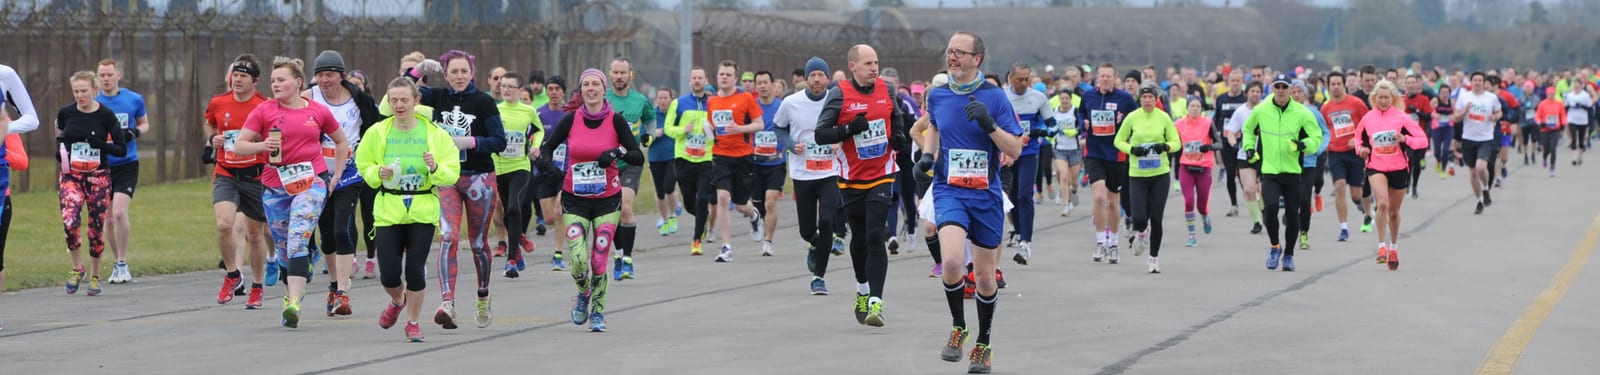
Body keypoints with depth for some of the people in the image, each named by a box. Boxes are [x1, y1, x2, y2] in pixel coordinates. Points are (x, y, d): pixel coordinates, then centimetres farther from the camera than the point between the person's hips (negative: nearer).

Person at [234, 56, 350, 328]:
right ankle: (290, 294, 29)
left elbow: (341, 142, 20)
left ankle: (293, 304, -27)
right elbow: (239, 146, 2)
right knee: (284, 249, 9)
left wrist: (336, 175, 13)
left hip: (311, 182, -2)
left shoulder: (318, 112, 4)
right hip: (275, 186, 2)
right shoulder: (264, 111, 2)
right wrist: (262, 146, -17)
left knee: (297, 240, -19)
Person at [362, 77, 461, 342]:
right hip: (388, 209, 1)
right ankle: (397, 301, 32)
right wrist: (378, 173, -9)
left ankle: (413, 322, 16)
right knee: (389, 272, -4)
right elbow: (363, 165, 12)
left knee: (415, 268, -4)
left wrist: (435, 168, -21)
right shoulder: (377, 133, 2)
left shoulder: (435, 134, 0)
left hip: (423, 210, -1)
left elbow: (452, 174, -1)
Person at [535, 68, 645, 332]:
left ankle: (598, 312, 19)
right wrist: (545, 160, -13)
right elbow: (547, 147, 8)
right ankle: (583, 296, 21)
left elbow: (639, 158, -6)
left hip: (608, 199, -1)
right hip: (575, 199, 1)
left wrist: (618, 152, -24)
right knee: (578, 260, -12)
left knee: (599, 261, -3)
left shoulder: (615, 120, -5)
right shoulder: (571, 120, -2)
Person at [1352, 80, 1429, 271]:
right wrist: (1361, 148, -1)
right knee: (1382, 203, -25)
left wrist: (1405, 139, -22)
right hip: (1376, 167, 0)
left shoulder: (1402, 117, -4)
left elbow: (1423, 140, -5)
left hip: (1398, 168, 0)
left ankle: (1393, 248, 34)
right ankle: (1382, 247, -19)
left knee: (1393, 211, 13)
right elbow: (1359, 137, 20)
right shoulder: (1368, 119, 2)